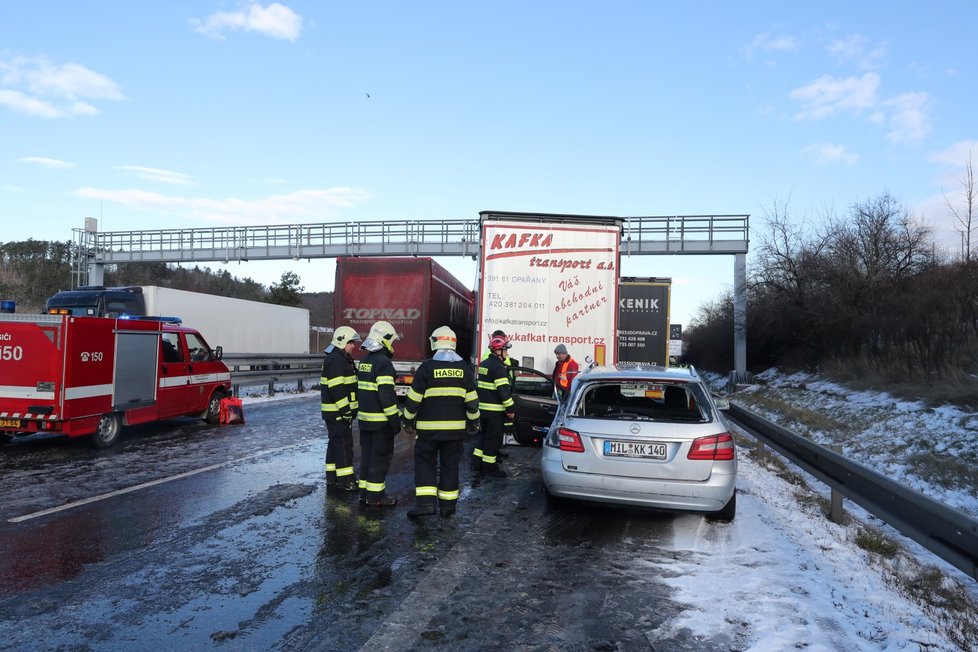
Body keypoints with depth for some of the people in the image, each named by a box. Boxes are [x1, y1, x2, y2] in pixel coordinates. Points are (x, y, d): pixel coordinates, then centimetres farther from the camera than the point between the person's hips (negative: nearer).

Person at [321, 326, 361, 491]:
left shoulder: (343, 359, 17)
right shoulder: (335, 360, -18)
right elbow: (337, 389, -23)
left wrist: (349, 409, 25)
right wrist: (346, 409, -23)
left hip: (340, 411, 11)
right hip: (337, 412, -11)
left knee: (335, 444, 16)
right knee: (344, 445, -7)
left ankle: (332, 478, 24)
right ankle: (345, 481, -3)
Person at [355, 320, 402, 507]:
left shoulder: (364, 361, 12)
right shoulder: (383, 362, -17)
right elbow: (386, 395, -22)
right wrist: (395, 420, -17)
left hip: (364, 418, 9)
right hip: (380, 420, -9)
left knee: (367, 454, 15)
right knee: (380, 456, -1)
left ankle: (365, 492, 21)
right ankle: (376, 496, 4)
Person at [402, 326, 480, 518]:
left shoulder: (427, 367, -8)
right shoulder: (464, 368, 2)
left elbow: (413, 399, -6)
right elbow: (472, 400, 5)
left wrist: (409, 420, 6)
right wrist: (474, 421, 16)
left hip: (429, 427, -3)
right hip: (456, 428, 3)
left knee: (425, 462, 8)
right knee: (450, 465, 11)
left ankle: (425, 503, -2)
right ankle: (448, 505, 17)